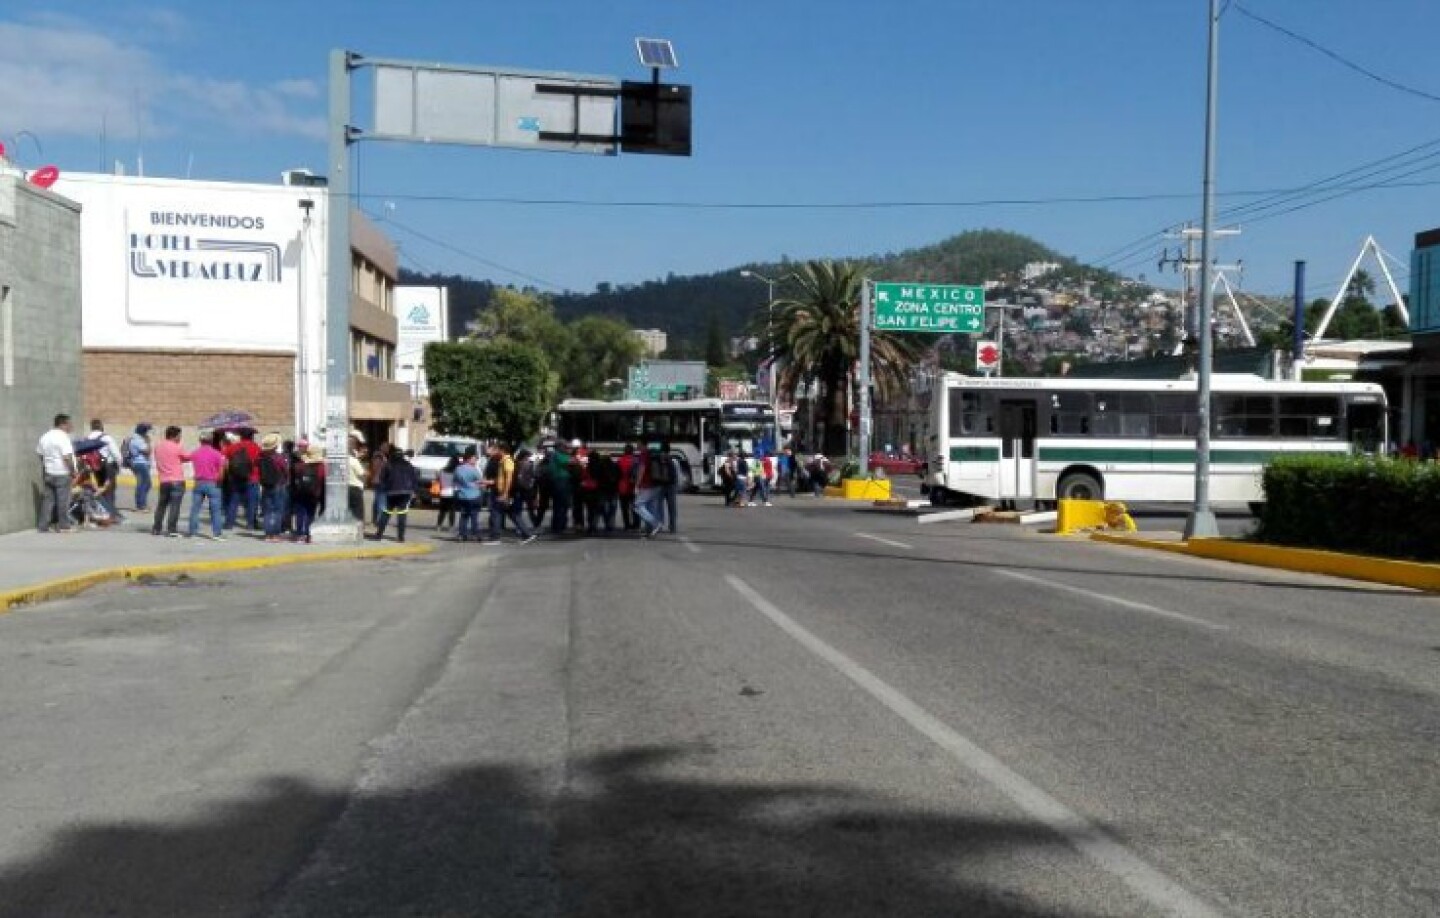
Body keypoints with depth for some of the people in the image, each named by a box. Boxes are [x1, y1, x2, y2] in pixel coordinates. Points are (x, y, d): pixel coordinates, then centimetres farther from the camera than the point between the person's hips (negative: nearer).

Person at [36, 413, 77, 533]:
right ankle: (63, 526, 2)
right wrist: (73, 471, -12)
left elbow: (39, 454, 18)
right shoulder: (63, 437, -14)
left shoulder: (45, 437, 12)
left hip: (48, 473, 8)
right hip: (62, 474, -8)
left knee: (48, 499, 10)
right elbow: (67, 457, -20)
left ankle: (43, 525, 9)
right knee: (63, 500, -2)